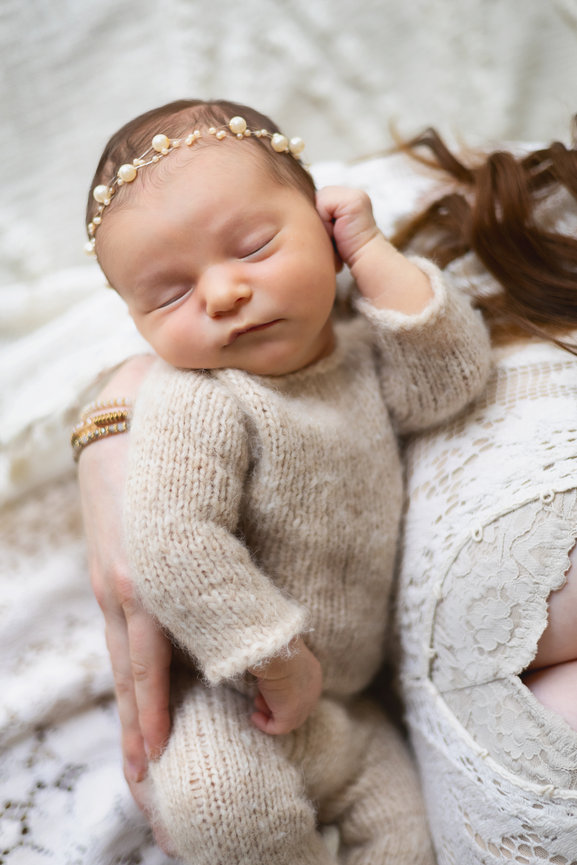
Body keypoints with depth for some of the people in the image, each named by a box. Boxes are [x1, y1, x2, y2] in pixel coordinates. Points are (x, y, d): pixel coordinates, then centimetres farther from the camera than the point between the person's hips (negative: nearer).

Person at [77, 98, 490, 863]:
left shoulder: (358, 347, 0)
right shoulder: (193, 404, -26)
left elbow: (450, 377, -10)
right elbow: (173, 548, -32)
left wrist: (373, 254, -13)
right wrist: (278, 657, -24)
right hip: (240, 698, -6)